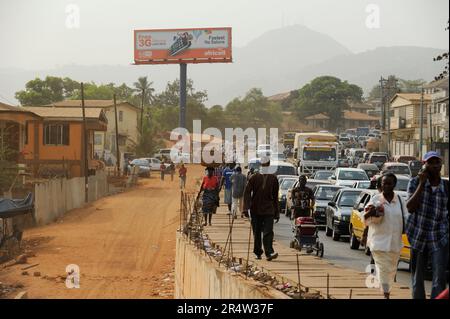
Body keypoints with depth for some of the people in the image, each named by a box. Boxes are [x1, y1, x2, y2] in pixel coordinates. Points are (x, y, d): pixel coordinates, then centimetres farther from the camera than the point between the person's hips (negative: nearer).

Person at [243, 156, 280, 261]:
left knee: (268, 232, -12)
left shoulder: (273, 178, 6)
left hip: (268, 210, 0)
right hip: (255, 210, 0)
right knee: (257, 233, 8)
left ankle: (269, 252, -19)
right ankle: (258, 253, 21)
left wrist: (277, 213, 10)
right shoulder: (254, 178, 0)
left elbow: (275, 197, 11)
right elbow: (247, 192, -5)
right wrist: (247, 208, -17)